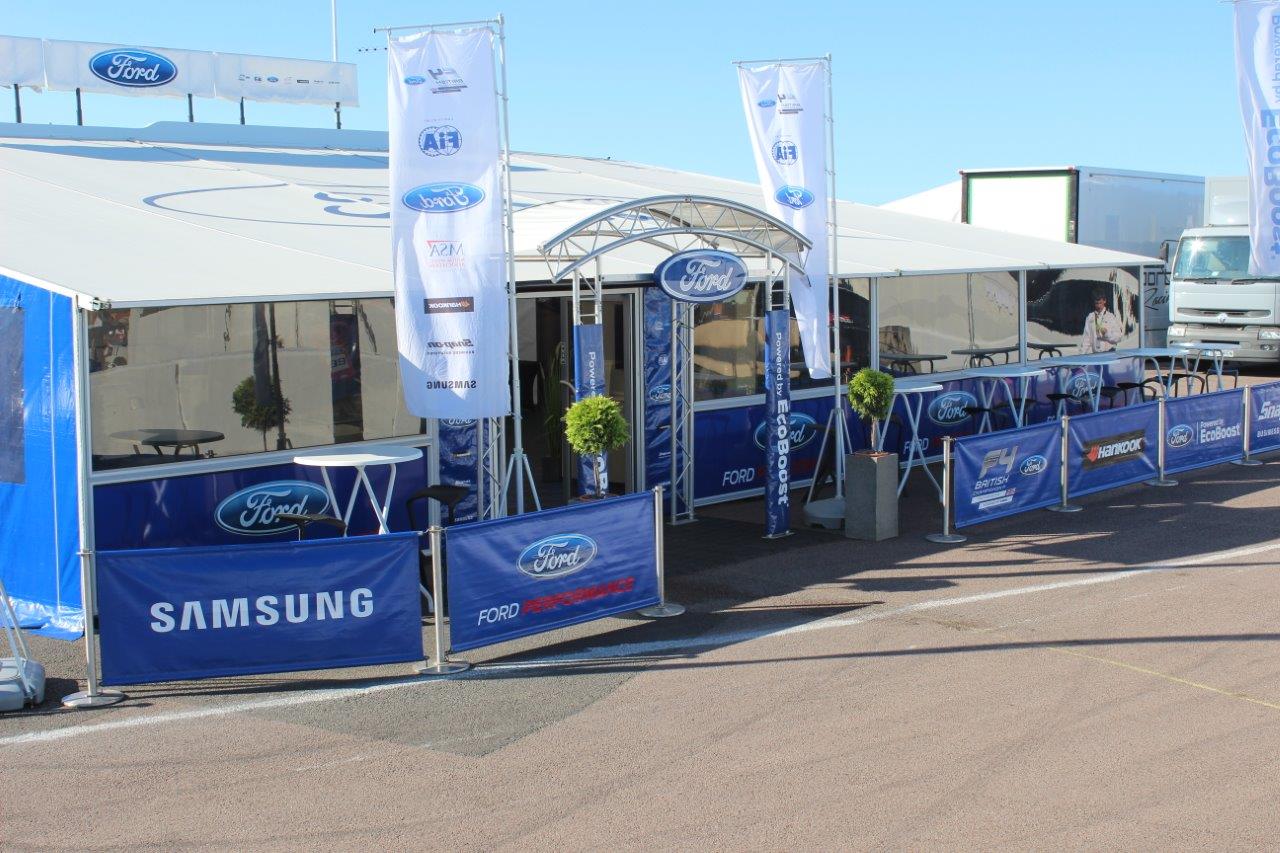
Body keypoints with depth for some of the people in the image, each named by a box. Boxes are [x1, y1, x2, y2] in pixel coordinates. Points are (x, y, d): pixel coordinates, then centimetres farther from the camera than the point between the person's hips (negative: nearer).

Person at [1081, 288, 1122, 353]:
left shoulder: (1111, 317, 1)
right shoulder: (1090, 317, 6)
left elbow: (1118, 337, 1)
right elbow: (1086, 337, 6)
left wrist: (1107, 333, -15)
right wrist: (1082, 353, -2)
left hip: (1108, 353, -1)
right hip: (1095, 353, 1)